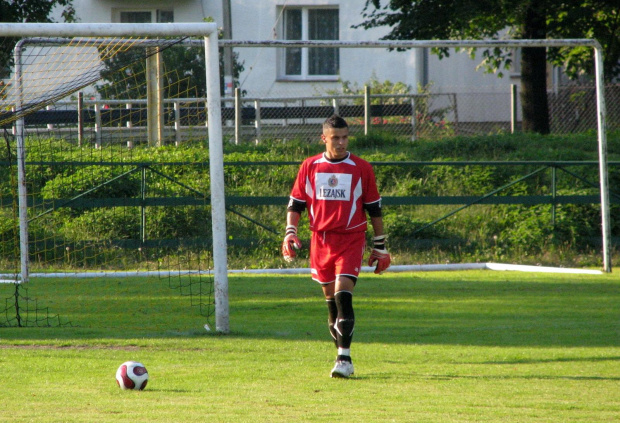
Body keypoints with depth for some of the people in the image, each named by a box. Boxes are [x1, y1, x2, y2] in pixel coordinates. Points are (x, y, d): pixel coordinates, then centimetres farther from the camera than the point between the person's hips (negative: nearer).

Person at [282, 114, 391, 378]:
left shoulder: (361, 168, 1)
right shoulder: (310, 167, 6)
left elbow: (374, 209, 7)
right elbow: (296, 203, 12)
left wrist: (380, 247, 8)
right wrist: (290, 233, -4)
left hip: (351, 240, -3)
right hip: (320, 241, 3)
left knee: (343, 295, -18)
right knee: (331, 300, 9)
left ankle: (344, 358, -19)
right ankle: (342, 357, 20)